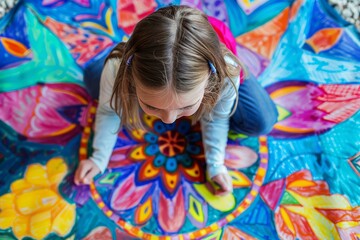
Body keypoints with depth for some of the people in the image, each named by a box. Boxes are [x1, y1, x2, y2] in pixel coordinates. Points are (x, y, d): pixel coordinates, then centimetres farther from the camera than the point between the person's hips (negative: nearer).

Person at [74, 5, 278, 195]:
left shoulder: (225, 75, -43)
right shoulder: (116, 70, -42)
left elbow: (216, 119, -20)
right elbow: (108, 111, -18)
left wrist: (215, 164, -18)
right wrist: (99, 158, -18)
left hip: (201, 70, -1)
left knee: (261, 123, -10)